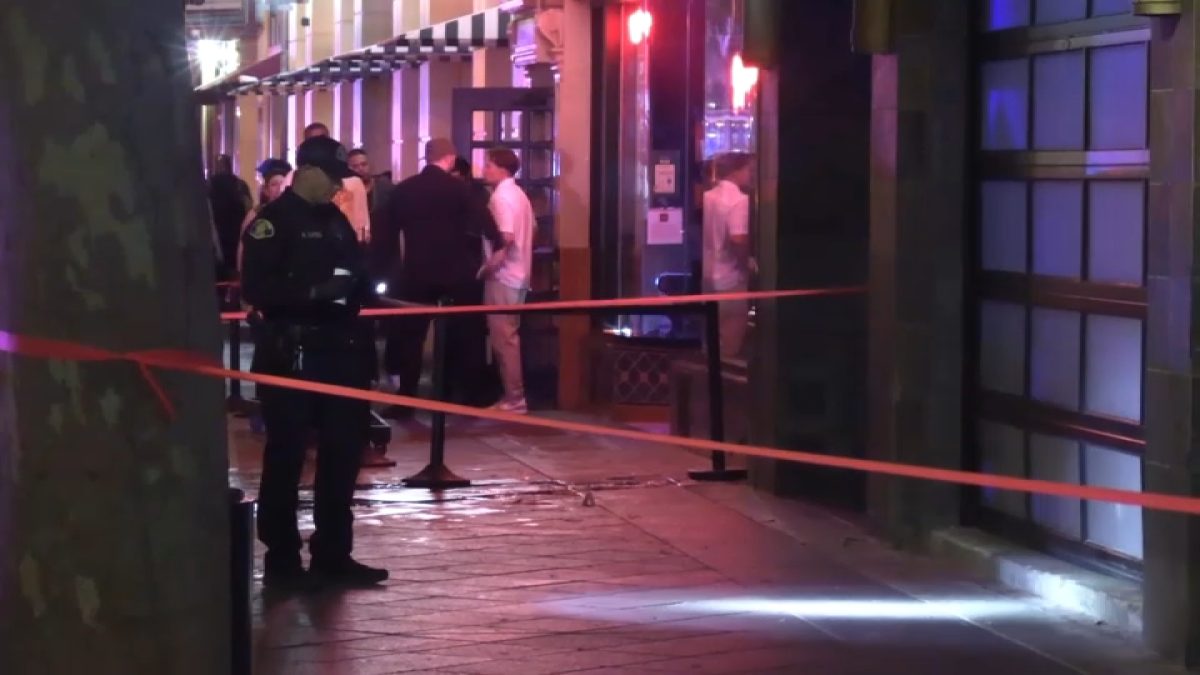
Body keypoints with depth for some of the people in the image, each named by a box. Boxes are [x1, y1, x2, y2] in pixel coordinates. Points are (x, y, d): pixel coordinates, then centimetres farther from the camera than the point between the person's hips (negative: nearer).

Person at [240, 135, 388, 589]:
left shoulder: (336, 221, 16)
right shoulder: (273, 221, -9)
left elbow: (357, 272, 26)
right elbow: (256, 288, -18)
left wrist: (361, 286, 4)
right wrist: (314, 291, -26)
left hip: (339, 351, 8)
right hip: (290, 355, -8)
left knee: (343, 451, 10)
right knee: (286, 457, -1)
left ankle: (333, 555, 20)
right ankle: (281, 561, 6)